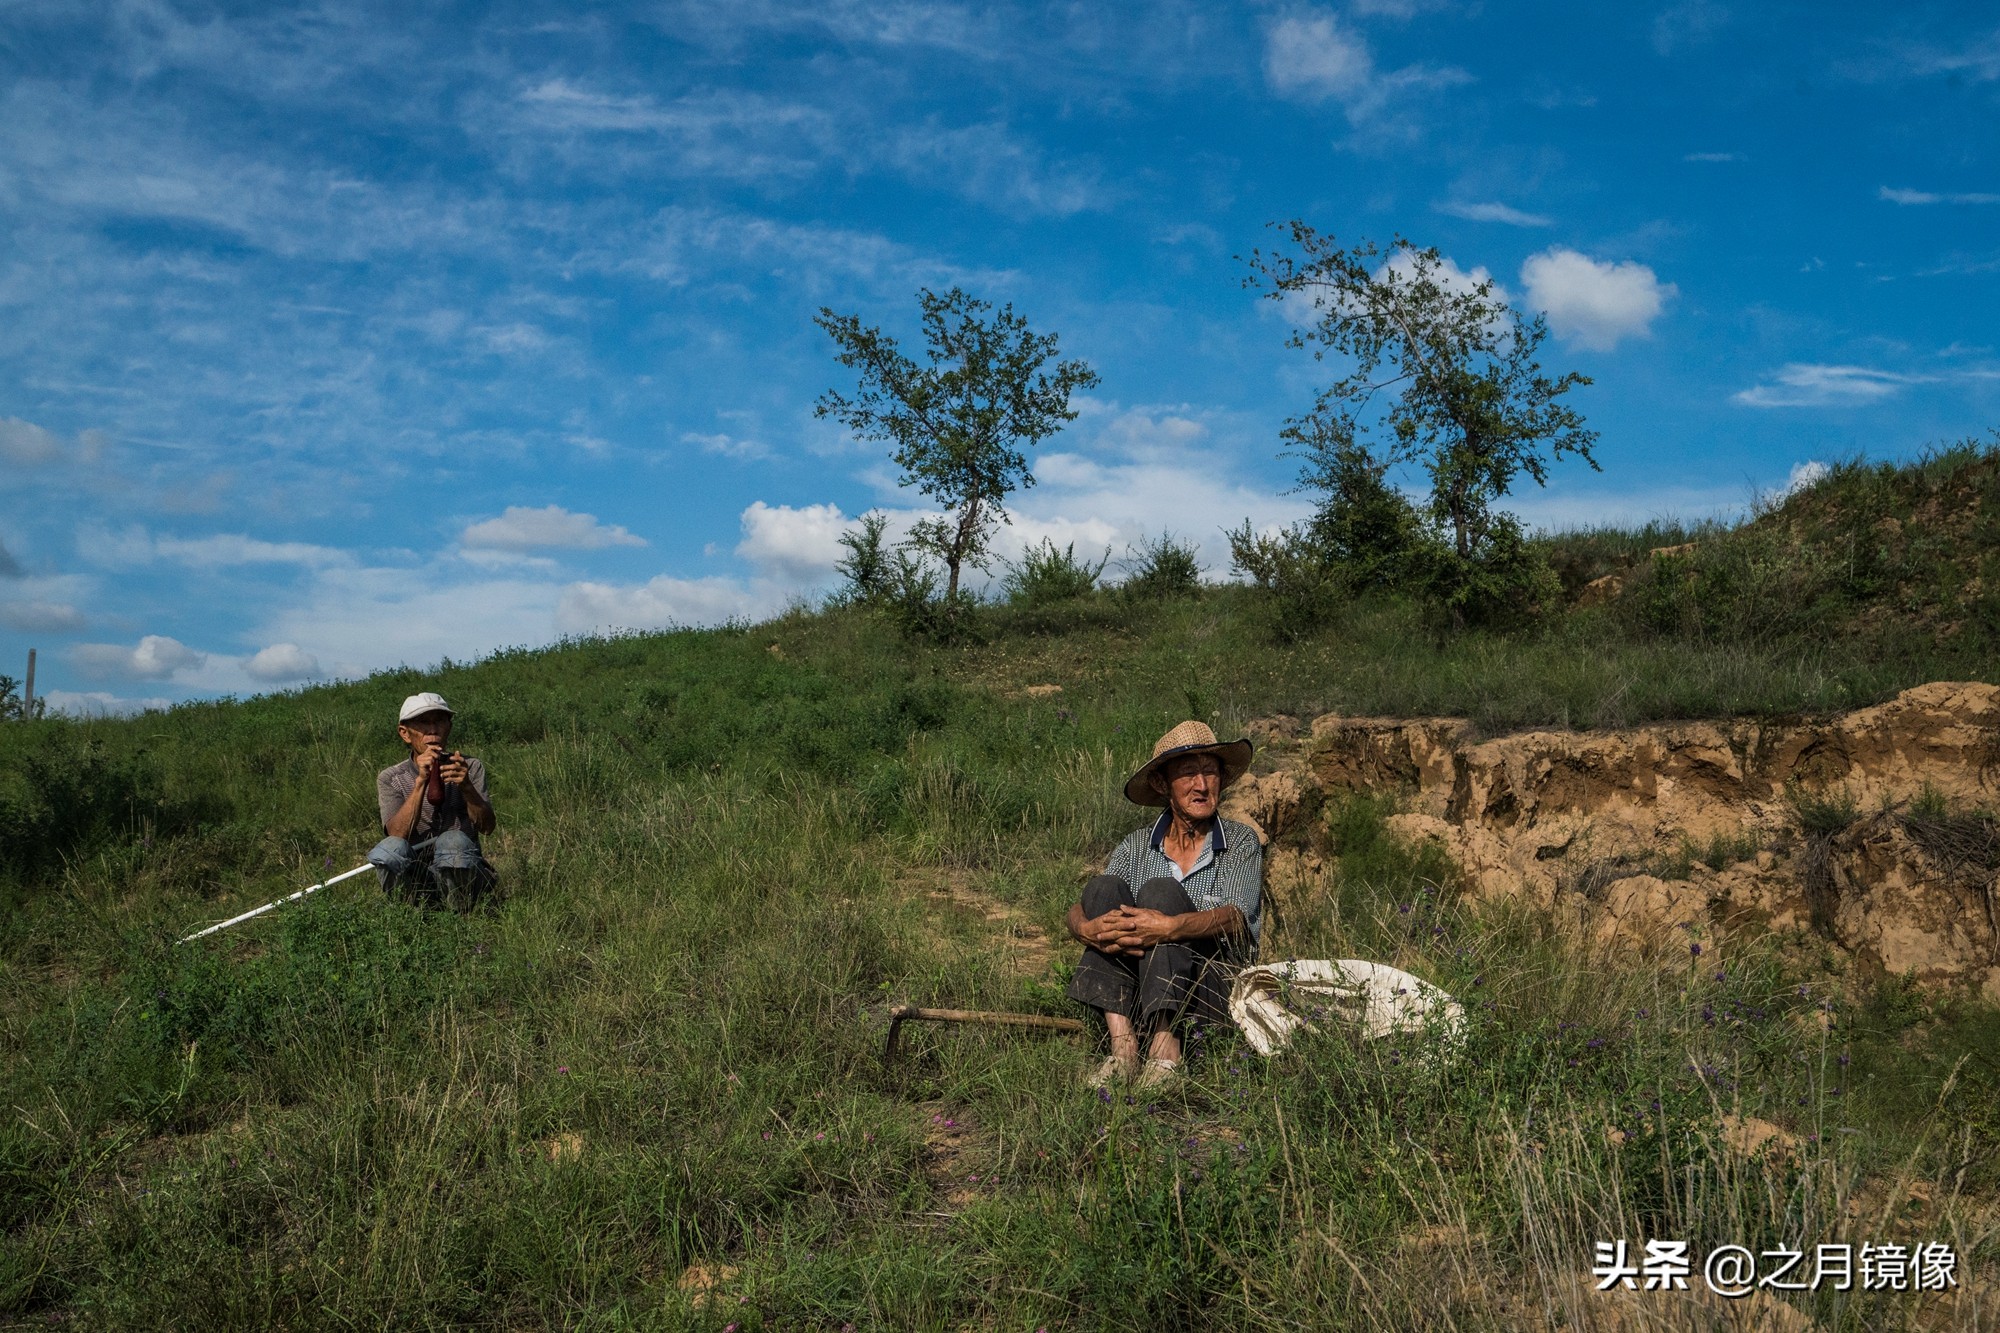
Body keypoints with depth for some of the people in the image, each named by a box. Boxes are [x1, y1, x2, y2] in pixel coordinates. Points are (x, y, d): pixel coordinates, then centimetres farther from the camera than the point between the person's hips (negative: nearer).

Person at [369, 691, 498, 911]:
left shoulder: (471, 768, 7)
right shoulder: (390, 779, 5)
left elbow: (486, 826, -7)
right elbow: (397, 835, -13)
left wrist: (466, 787, -25)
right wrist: (421, 781, -22)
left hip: (465, 874, 0)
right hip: (416, 874, 0)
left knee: (453, 840, -33)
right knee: (388, 849, -31)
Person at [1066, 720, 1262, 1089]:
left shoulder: (1241, 841, 5)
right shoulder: (1137, 846, 12)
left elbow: (1236, 917, -13)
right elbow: (1079, 912, -1)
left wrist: (1171, 927, -34)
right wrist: (1087, 930, -27)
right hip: (1135, 998, 3)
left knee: (1161, 892, -24)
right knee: (1103, 889, -19)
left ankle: (1165, 1048, -38)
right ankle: (1123, 1045, -32)